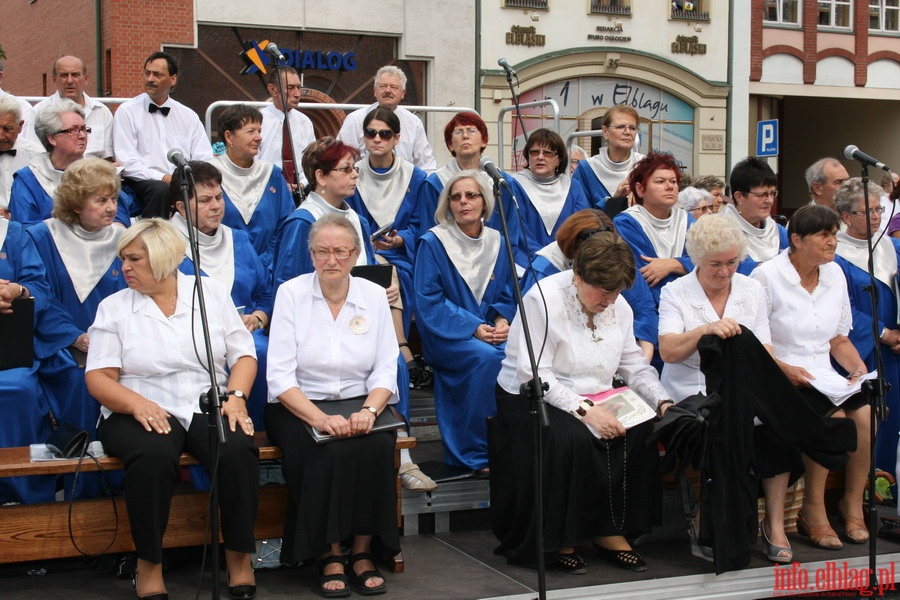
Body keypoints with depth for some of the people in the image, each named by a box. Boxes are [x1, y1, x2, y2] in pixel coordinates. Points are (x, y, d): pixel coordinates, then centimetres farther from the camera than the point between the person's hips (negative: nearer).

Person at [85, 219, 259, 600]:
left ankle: (239, 556, -12)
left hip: (209, 407, 1)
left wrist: (236, 397, -11)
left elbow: (244, 355, 8)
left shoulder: (212, 292, 10)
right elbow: (98, 378, 0)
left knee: (239, 451, -30)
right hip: (141, 412, -1)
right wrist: (138, 404, -19)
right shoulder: (113, 307, 7)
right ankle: (149, 565, -17)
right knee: (153, 456, -35)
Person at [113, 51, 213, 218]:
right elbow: (127, 163, -3)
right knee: (160, 189, -37)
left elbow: (204, 160, 11)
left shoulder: (189, 116, 17)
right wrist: (164, 178, -16)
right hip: (144, 182, -3)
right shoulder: (126, 112, 6)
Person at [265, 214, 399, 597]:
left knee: (378, 446, -29)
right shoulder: (291, 293, -4)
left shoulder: (374, 295, 4)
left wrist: (368, 411, -19)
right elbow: (280, 377, -10)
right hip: (299, 407, -2)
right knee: (329, 452, -31)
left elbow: (385, 370, 2)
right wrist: (320, 419, -24)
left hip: (359, 404, 2)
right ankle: (329, 557, -14)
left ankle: (363, 553, -14)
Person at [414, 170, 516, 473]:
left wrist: (503, 321, -8)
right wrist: (474, 328, -18)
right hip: (446, 335, -4)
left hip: (491, 332, 4)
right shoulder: (432, 243, -4)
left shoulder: (497, 242, 10)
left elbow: (507, 294, 15)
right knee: (486, 357, -34)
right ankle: (475, 453, -18)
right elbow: (428, 302, -8)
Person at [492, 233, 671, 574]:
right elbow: (535, 376, -22)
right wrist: (583, 410, -31)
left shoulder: (619, 307, 7)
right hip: (531, 399, -6)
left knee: (643, 431, -21)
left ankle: (611, 533, -8)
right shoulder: (544, 299, -16)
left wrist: (663, 402, -8)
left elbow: (635, 366, 10)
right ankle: (557, 542, -16)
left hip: (594, 400, 6)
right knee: (572, 438, -35)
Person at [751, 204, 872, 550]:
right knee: (833, 416, -30)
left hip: (824, 377, 6)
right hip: (781, 379, -6)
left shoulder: (835, 275, 12)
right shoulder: (767, 276, -7)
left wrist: (859, 368, 2)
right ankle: (813, 510, -15)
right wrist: (785, 369, -20)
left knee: (865, 413, -23)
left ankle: (853, 504, -6)